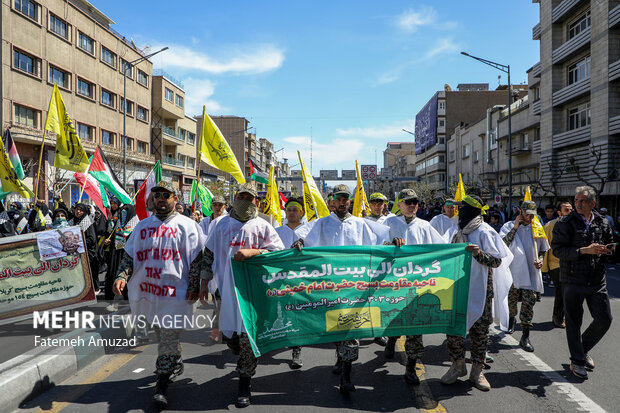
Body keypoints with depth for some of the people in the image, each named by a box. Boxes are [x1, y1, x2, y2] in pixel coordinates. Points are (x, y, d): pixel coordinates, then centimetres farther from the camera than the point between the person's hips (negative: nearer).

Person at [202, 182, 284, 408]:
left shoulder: (262, 226, 4)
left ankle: (244, 383, 12)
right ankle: (245, 361, 41)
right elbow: (209, 254, 15)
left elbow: (280, 252, -4)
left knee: (249, 334, -3)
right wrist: (204, 282, 13)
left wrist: (252, 252, -16)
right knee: (229, 334, 10)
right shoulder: (220, 224, 10)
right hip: (227, 288, 2)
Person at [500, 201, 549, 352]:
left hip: (531, 272, 1)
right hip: (513, 270, -1)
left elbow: (543, 249, 18)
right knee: (511, 300, 13)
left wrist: (540, 260, -3)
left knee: (529, 302, -7)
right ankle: (512, 318, 47)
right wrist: (515, 228, -15)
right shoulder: (508, 226, 1)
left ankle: (525, 337, 0)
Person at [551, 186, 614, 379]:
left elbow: (609, 243, 21)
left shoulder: (602, 223, 8)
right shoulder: (565, 223, -7)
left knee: (604, 319, 8)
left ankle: (583, 348, 32)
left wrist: (608, 249, -2)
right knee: (574, 322, 3)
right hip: (573, 280, -4)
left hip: (597, 280, 5)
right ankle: (577, 361, 20)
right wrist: (584, 251, -23)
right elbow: (558, 250, -13)